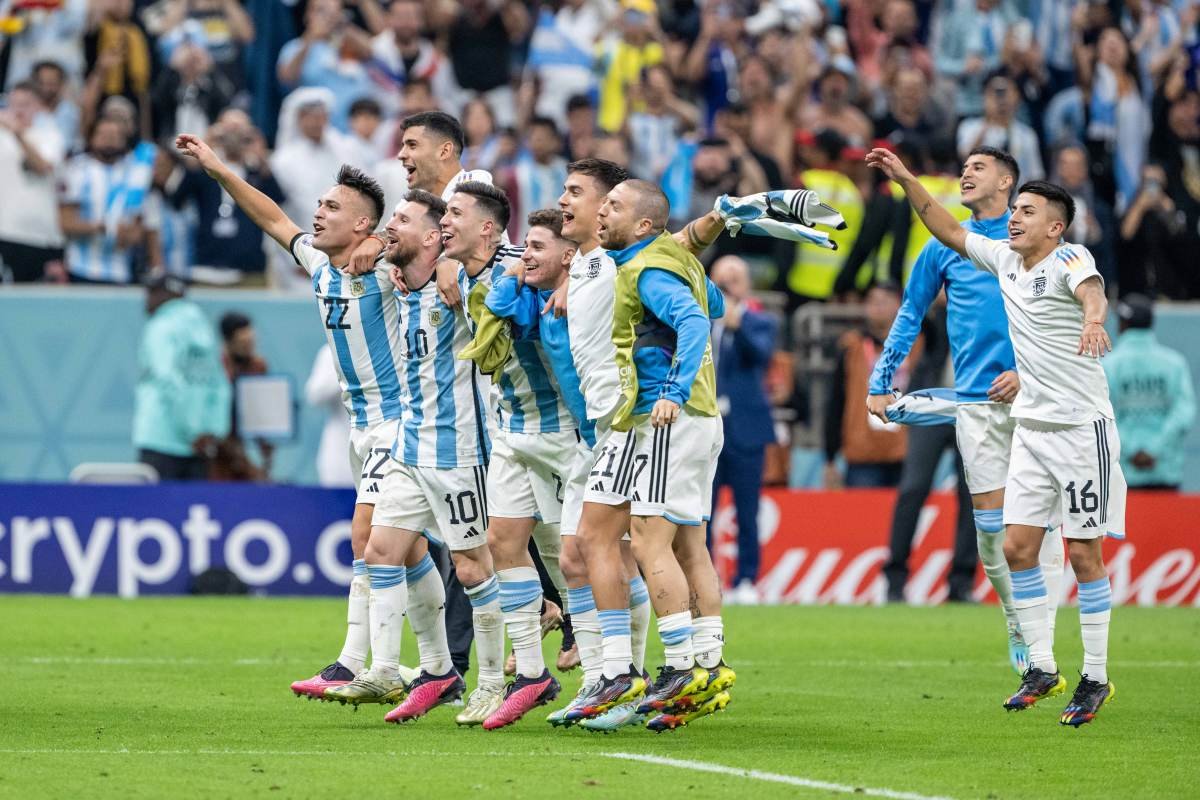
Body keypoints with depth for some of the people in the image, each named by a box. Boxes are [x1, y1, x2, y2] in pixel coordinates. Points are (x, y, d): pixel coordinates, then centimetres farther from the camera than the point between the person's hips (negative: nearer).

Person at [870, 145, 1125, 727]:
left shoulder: (1068, 259, -14)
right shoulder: (1004, 260, 8)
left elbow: (1090, 288, -37)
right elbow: (949, 232, 21)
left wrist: (1093, 317, -59)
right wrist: (906, 180, 12)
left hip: (1082, 428, -7)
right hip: (1031, 427, 7)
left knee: (1084, 554, -3)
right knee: (1018, 547, 2)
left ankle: (1095, 679, 5)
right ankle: (1042, 669, 12)